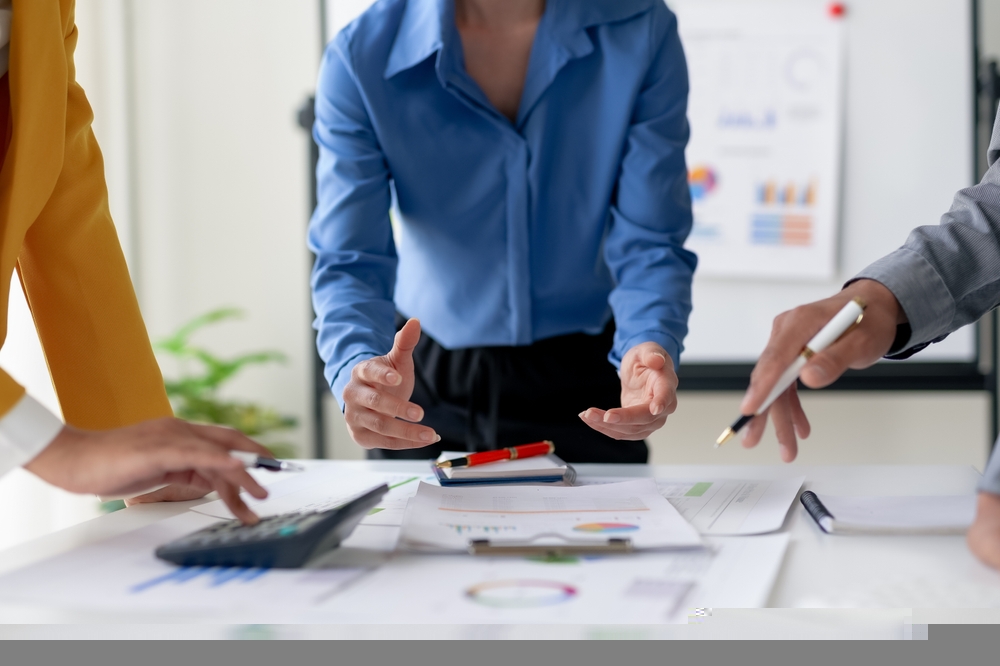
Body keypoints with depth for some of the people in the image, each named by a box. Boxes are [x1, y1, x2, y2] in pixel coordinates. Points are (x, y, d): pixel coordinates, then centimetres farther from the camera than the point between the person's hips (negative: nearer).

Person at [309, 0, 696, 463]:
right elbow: (350, 262, -21)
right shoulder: (359, 59, -18)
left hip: (583, 377, 0)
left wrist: (650, 347, -38)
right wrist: (357, 368, -43)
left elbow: (648, 244, -17)